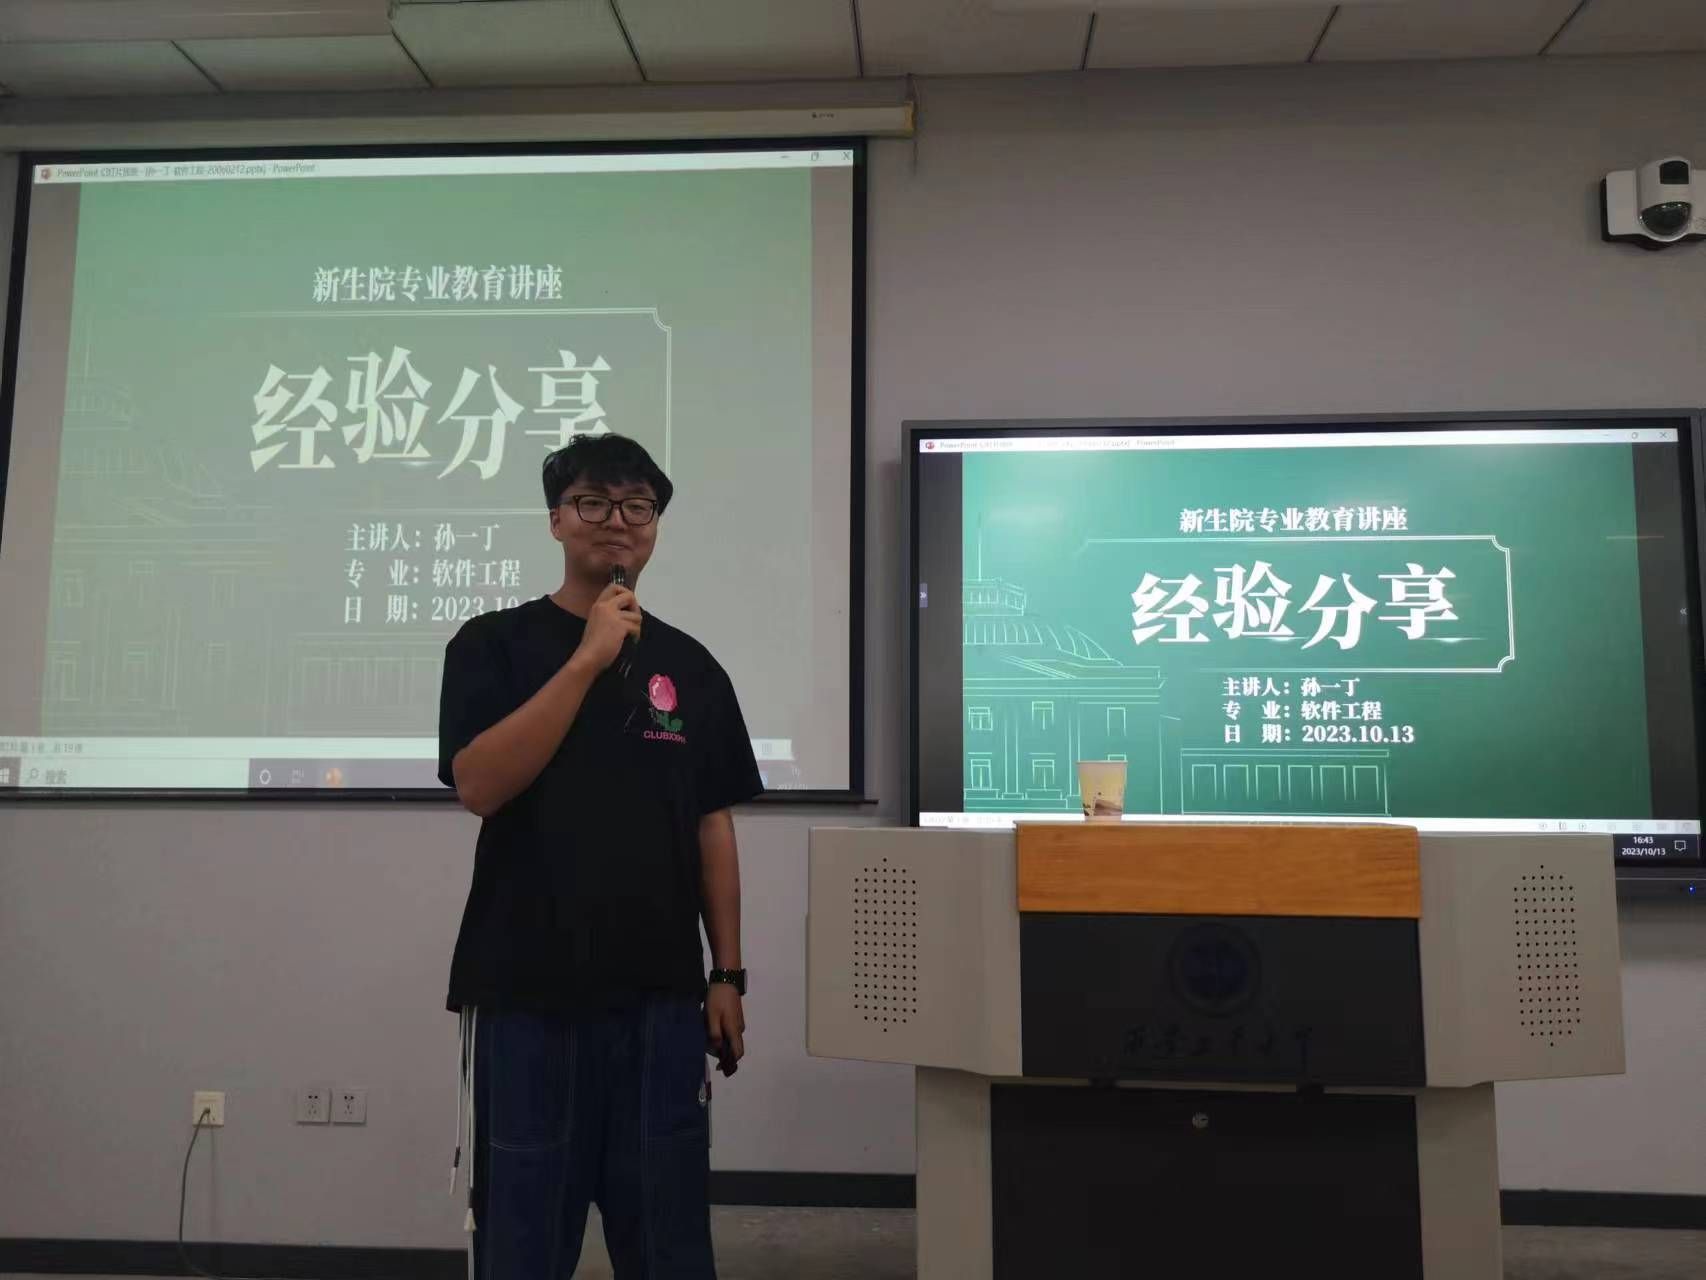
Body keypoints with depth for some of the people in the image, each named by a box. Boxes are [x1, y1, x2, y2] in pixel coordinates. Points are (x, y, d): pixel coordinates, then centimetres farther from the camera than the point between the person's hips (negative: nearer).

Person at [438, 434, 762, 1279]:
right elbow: (479, 786, -15)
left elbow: (713, 828, 9)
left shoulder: (690, 666, 8)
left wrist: (727, 974, 5)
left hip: (661, 994, 3)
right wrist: (588, 659, -16)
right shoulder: (493, 645, 0)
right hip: (528, 991, -2)